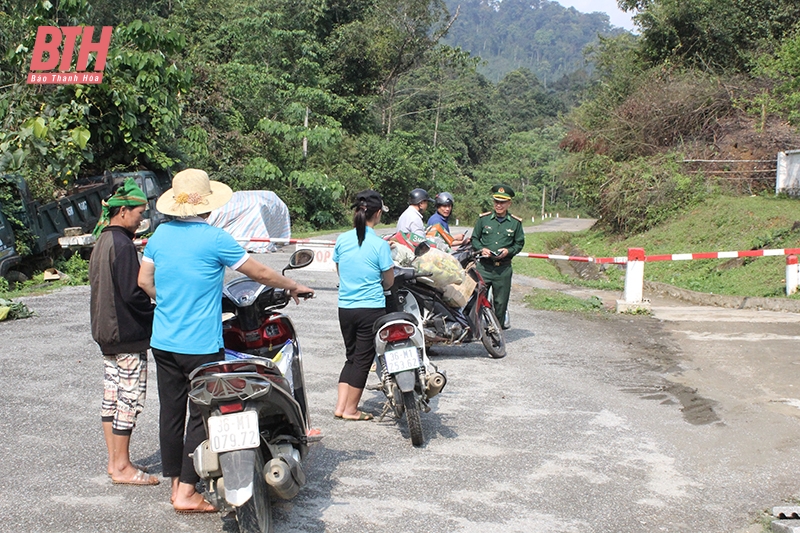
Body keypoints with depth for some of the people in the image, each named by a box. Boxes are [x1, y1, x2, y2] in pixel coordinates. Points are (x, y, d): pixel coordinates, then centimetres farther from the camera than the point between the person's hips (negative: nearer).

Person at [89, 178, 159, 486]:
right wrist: (157, 314, -9)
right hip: (128, 334, -10)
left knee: (112, 396, 13)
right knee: (130, 398, -3)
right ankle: (122, 467, 3)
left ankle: (115, 461, 21)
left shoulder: (102, 241, 13)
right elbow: (132, 293, -22)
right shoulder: (122, 245, -18)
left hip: (106, 332, 10)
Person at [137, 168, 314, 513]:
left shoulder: (160, 234, 4)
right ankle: (187, 493, 5)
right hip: (200, 346, -6)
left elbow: (144, 281, 12)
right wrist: (294, 287, 10)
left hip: (163, 341, 6)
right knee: (201, 416, 2)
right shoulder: (214, 238, -13)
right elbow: (259, 273, -5)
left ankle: (176, 485, 23)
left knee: (171, 413, 12)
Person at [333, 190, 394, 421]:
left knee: (351, 356, 18)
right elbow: (389, 280, -3)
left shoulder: (342, 240, 1)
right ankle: (351, 409, 14)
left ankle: (340, 406, 15)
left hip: (345, 307, 5)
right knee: (363, 358, 7)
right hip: (371, 308, -5)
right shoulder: (380, 245, -12)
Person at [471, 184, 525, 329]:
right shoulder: (483, 218, 5)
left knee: (500, 302, 7)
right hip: (484, 266, 0)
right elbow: (474, 238, 12)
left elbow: (519, 243, 11)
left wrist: (508, 251, -8)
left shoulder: (515, 223, 5)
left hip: (503, 268, 1)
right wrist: (481, 249, -8)